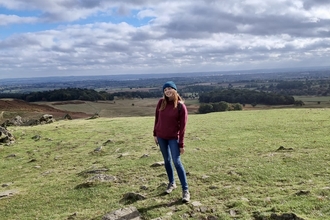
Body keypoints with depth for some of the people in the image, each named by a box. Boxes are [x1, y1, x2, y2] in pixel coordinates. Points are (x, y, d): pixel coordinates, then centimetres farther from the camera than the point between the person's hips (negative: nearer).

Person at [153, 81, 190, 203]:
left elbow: (182, 126, -12)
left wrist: (181, 144, -12)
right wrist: (155, 134, 8)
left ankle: (185, 190, -3)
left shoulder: (180, 106, -13)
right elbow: (157, 118, 9)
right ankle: (171, 183, 32)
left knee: (177, 162, -9)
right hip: (161, 137, 4)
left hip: (173, 138, -4)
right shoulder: (161, 102, -1)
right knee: (167, 160, 15)